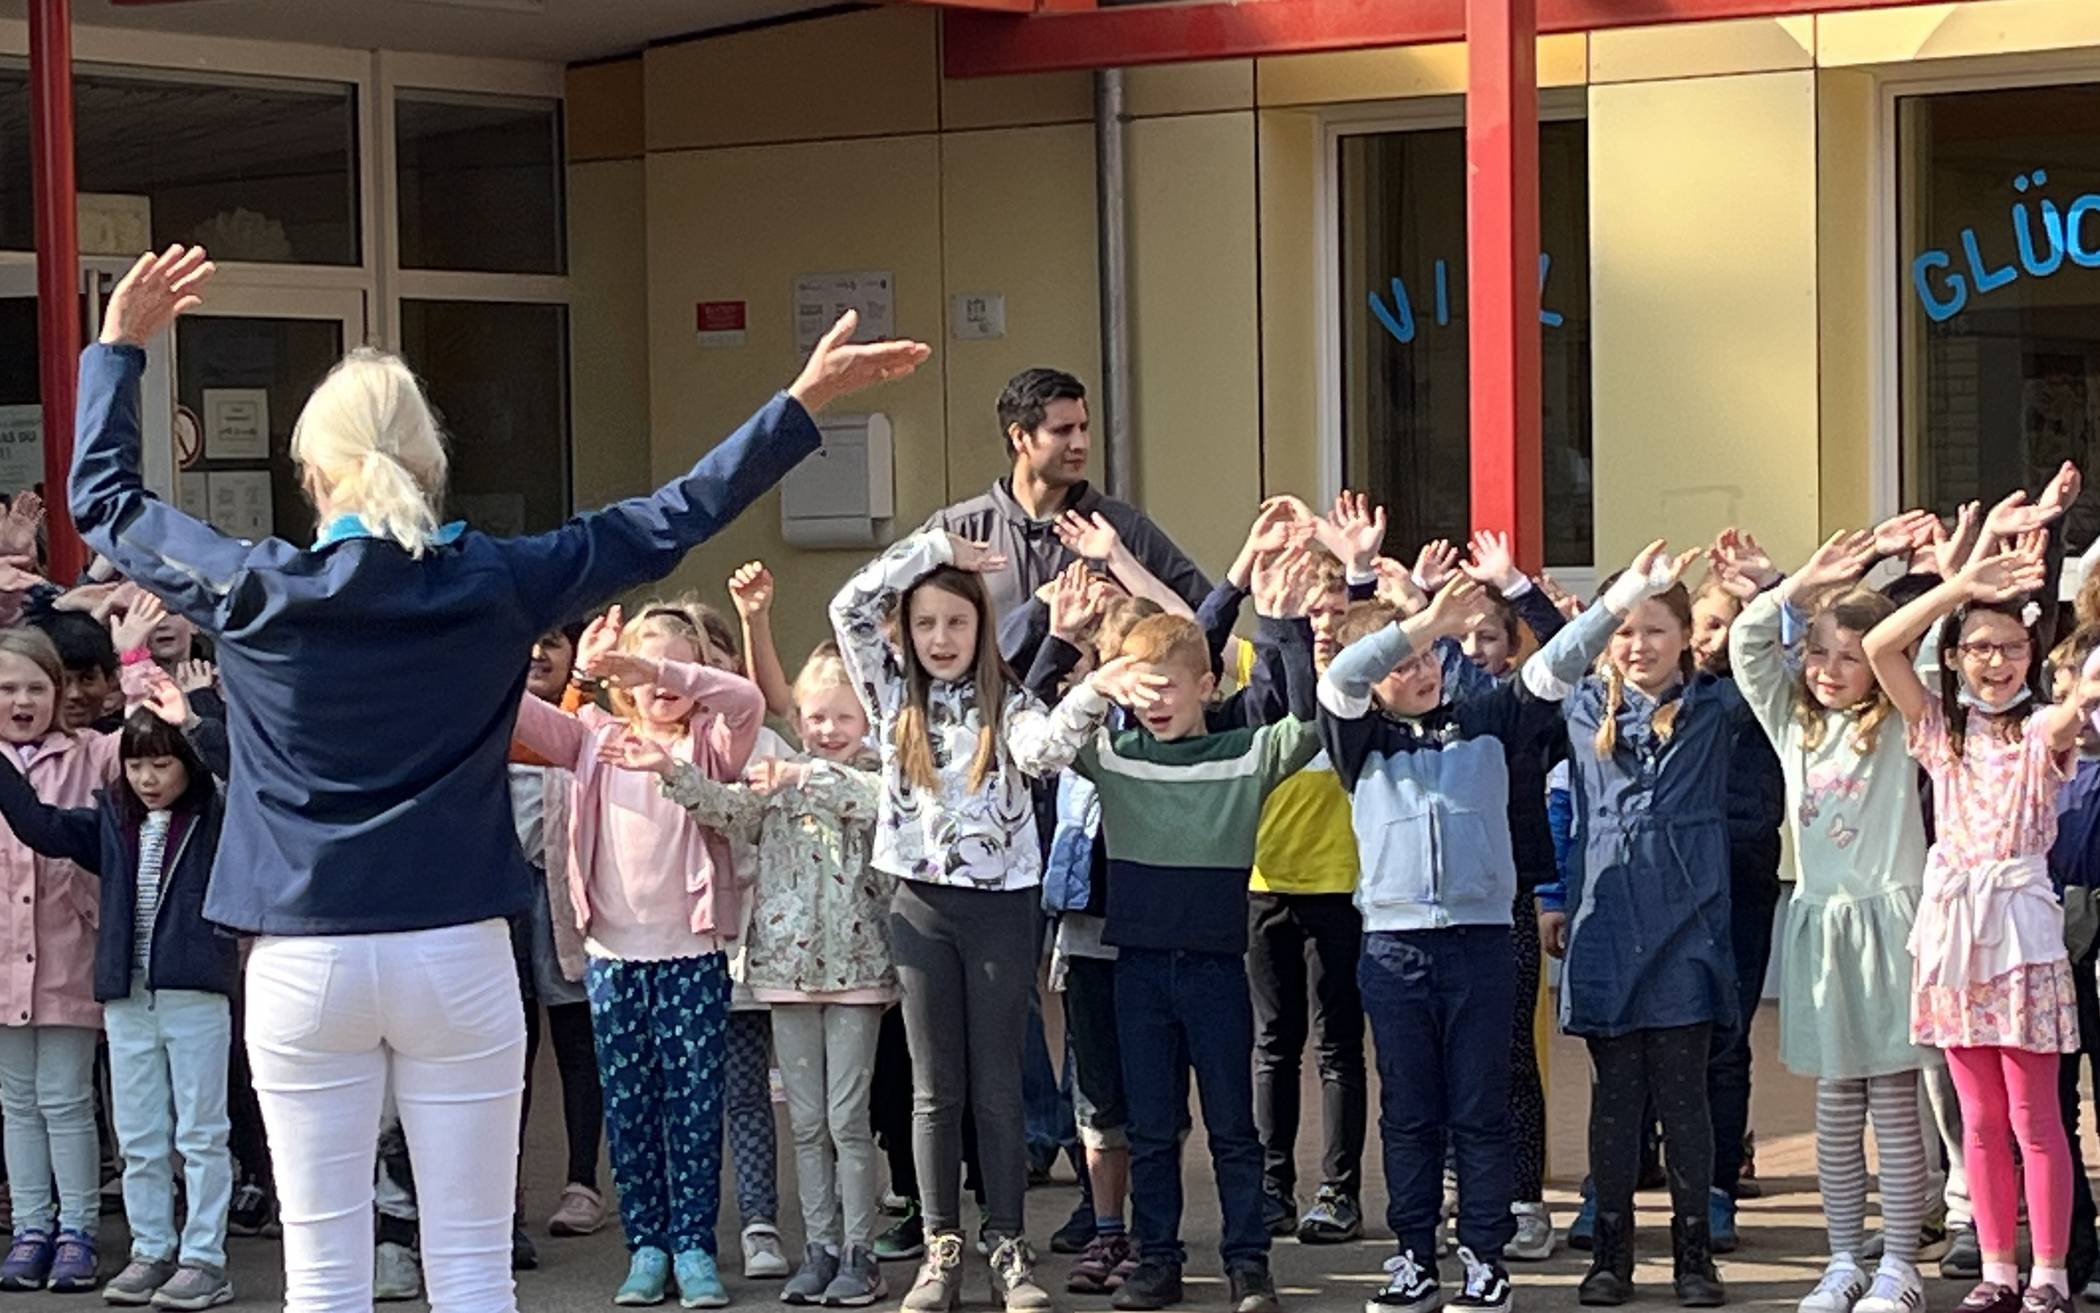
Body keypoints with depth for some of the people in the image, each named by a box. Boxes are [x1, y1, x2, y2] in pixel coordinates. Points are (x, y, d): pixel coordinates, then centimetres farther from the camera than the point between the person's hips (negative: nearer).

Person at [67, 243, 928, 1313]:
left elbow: (103, 499, 12)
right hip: (455, 954, 0)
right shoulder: (492, 583, -4)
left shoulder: (252, 591, -4)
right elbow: (669, 521, 4)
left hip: (303, 963, 0)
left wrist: (118, 345, 26)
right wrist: (804, 403, 12)